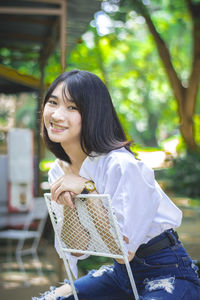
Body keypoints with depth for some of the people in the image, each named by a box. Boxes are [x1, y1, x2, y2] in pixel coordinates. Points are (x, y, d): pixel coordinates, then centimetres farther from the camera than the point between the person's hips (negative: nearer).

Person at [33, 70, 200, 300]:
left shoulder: (121, 166, -24)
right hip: (122, 272, 7)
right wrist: (67, 205, -21)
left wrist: (88, 189, -26)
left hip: (167, 273, -7)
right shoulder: (58, 171, -1)